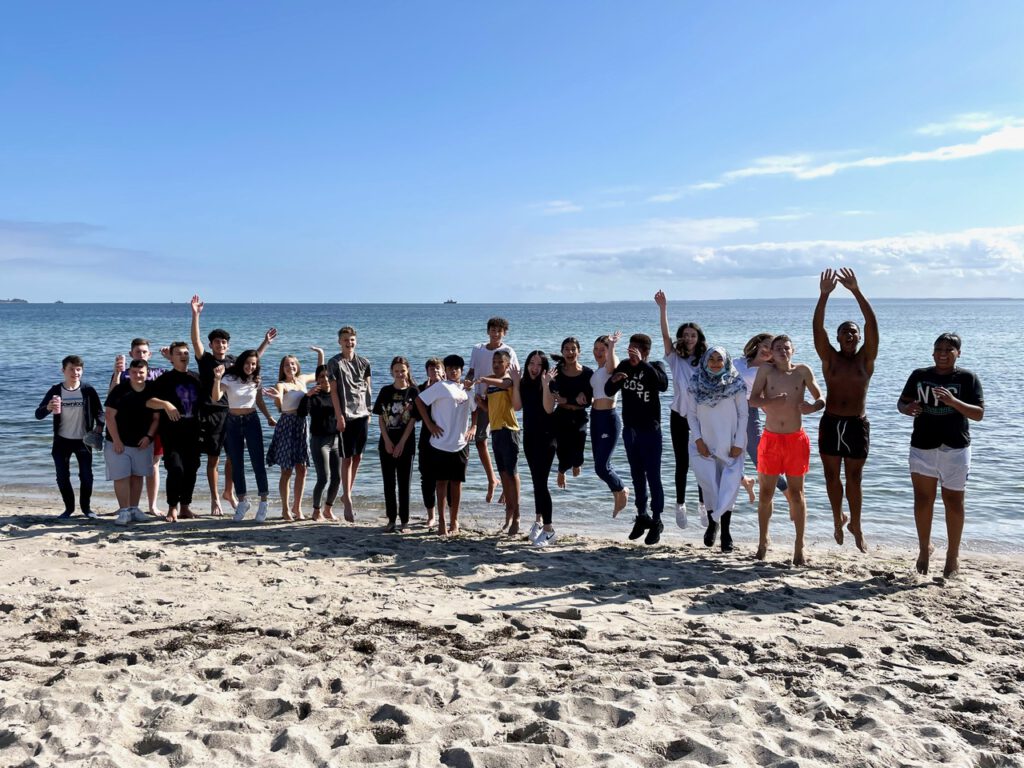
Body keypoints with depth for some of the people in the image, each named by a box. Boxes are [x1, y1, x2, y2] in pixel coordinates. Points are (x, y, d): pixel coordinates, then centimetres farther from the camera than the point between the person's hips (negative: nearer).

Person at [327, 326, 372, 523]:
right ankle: (348, 502, -1)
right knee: (347, 458, -3)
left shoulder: (364, 363, 9)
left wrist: (369, 411, 7)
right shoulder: (334, 363, -3)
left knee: (357, 457, 9)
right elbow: (333, 391, -7)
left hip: (362, 414, 4)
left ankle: (347, 494, 24)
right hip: (345, 416, -4)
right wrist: (339, 416, -12)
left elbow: (368, 388, 12)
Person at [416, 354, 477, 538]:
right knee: (442, 481, 1)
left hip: (461, 445, 4)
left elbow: (475, 408, 26)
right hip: (441, 444, -4)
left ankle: (454, 520, 20)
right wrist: (429, 424, -9)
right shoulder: (441, 387, -5)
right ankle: (441, 521, 7)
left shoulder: (467, 389, 11)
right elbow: (419, 400, -7)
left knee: (456, 482, 9)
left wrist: (473, 427, 12)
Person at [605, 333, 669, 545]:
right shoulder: (624, 366, 4)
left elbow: (663, 384, -28)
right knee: (636, 475, 14)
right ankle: (641, 516, 26)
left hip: (650, 430, -5)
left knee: (653, 476, -4)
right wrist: (614, 380, -20)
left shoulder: (654, 367, -7)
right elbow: (608, 392, 2)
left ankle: (656, 520, 5)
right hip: (630, 429, 5)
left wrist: (641, 363, -32)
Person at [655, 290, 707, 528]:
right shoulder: (675, 359, -2)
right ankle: (680, 505, 19)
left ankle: (703, 504, 21)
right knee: (682, 463, 6)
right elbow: (665, 335, -15)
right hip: (679, 416, 0)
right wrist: (663, 308, -26)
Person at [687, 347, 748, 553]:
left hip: (729, 445, -1)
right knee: (709, 485, -3)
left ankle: (725, 530, 5)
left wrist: (738, 443, -6)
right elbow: (691, 414, 4)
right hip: (704, 444, 1)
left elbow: (743, 415, -1)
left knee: (728, 487, -4)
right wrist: (698, 440, -5)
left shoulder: (736, 384, -2)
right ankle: (712, 522, 17)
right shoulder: (695, 384, 2)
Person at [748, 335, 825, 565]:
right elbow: (753, 400, -7)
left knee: (797, 493, 5)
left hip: (796, 440, 0)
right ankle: (763, 541, 23)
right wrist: (771, 401, -26)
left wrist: (812, 407, -16)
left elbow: (821, 399, 7)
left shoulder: (802, 371, 1)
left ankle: (799, 546, 12)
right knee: (766, 493, 8)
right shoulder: (766, 370, -1)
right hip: (771, 439, 0)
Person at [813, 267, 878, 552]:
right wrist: (824, 294, -23)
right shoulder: (829, 358, 2)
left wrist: (856, 292, -21)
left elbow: (872, 325, -12)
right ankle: (838, 518, 31)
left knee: (854, 478, 7)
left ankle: (855, 525, 23)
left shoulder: (865, 358, 1)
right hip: (830, 423, 1)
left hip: (857, 425, -1)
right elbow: (818, 328, -11)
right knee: (832, 476, 9)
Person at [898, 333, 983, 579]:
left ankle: (953, 555, 19)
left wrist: (953, 401, -25)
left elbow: (978, 413, -8)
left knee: (953, 501, 6)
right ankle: (924, 548, 22)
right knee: (922, 498, 4)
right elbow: (902, 402, 10)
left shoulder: (967, 378, -3)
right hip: (922, 446, 2)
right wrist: (907, 408, -14)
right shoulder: (919, 375, 6)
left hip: (955, 448, -2)